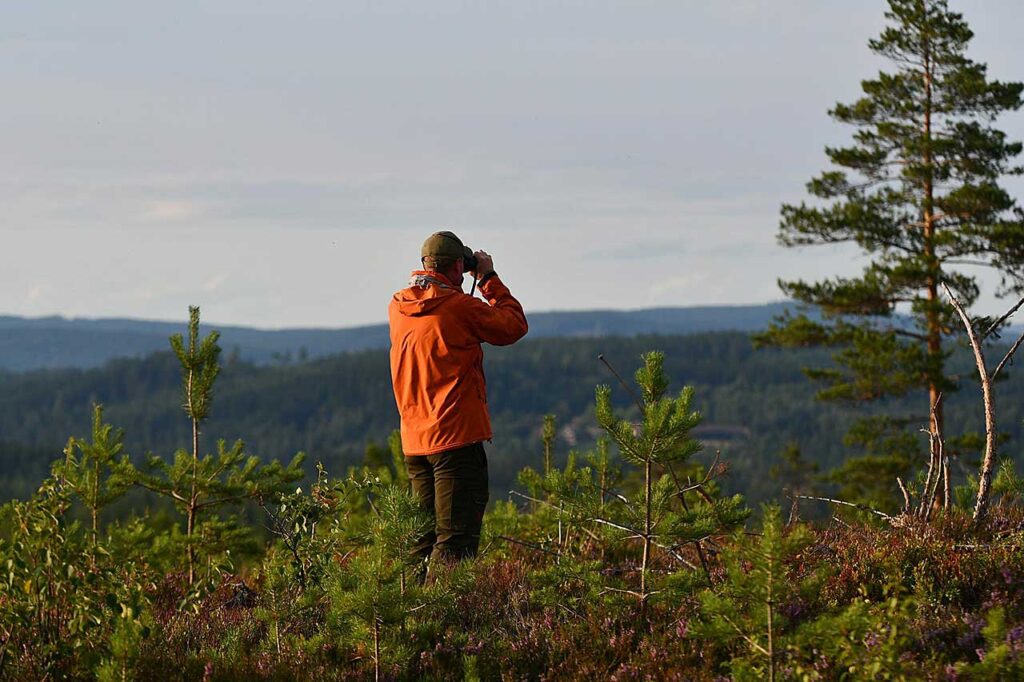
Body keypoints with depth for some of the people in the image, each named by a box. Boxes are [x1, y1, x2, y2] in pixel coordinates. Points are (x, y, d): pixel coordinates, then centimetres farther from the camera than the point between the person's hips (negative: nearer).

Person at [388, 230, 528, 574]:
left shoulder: (398, 307, 7)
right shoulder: (459, 306, -12)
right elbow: (513, 326, 0)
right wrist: (489, 278, 8)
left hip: (414, 440, 7)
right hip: (456, 436, -7)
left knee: (424, 538, 14)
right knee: (455, 541, -7)